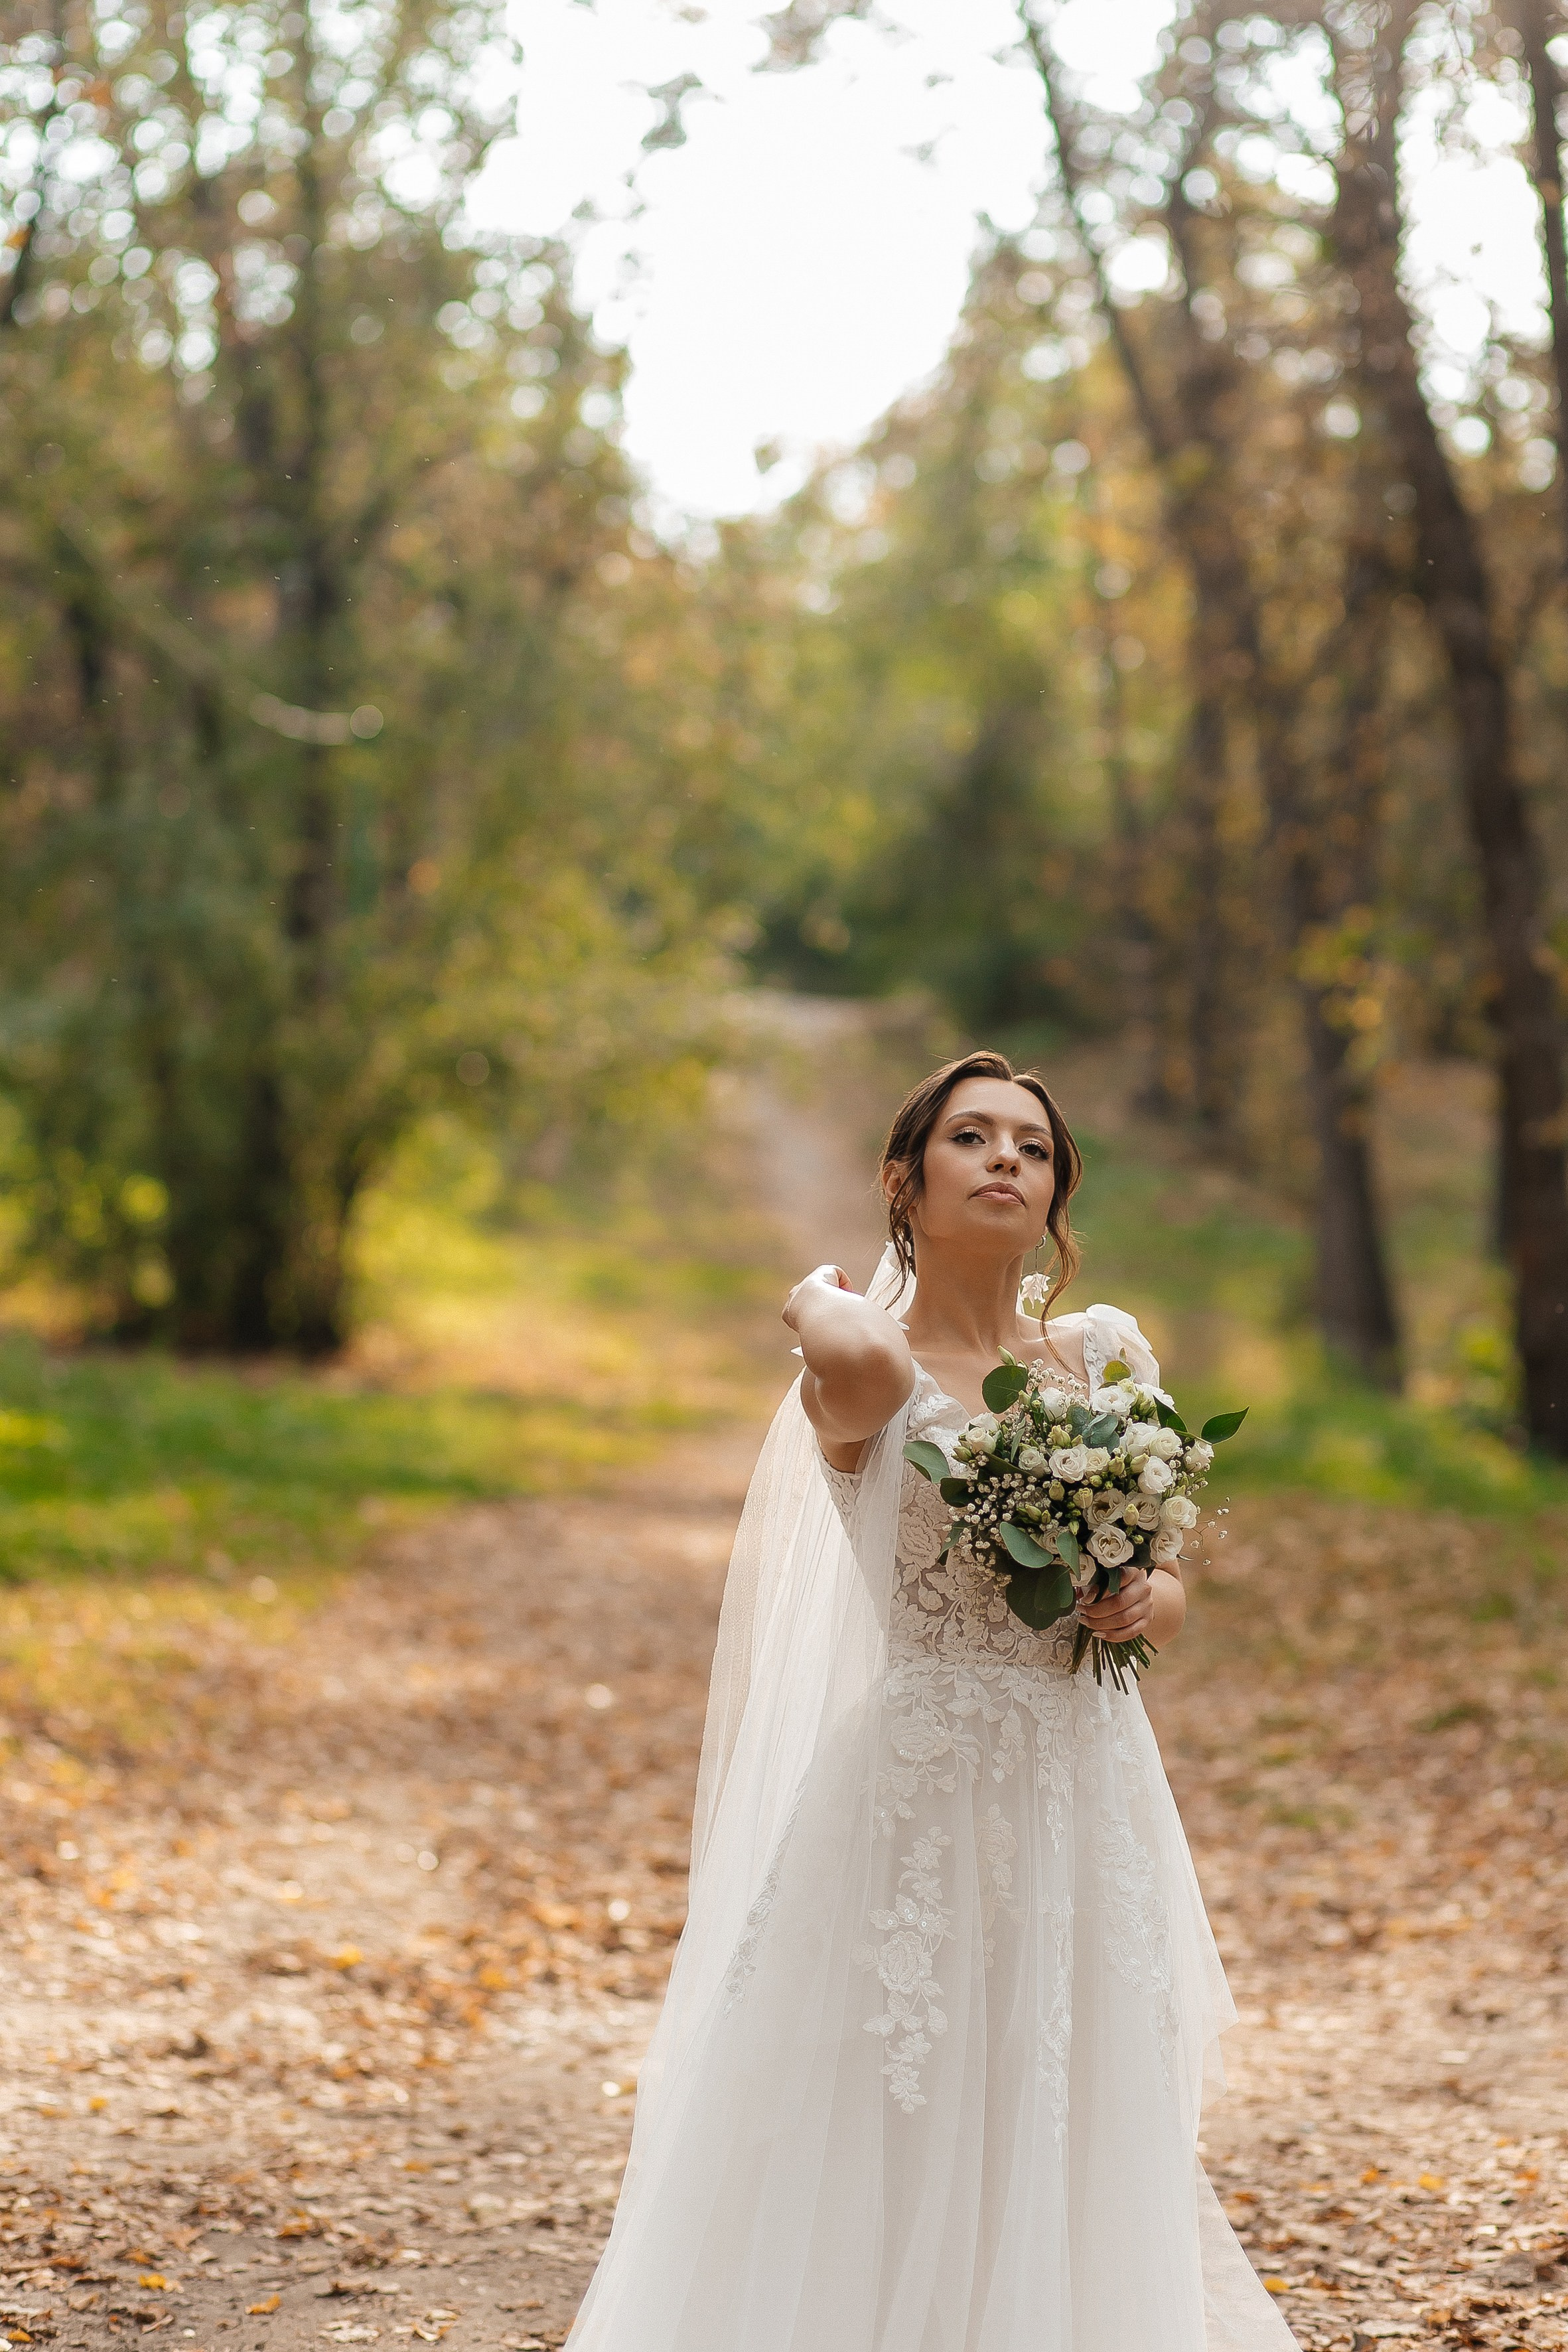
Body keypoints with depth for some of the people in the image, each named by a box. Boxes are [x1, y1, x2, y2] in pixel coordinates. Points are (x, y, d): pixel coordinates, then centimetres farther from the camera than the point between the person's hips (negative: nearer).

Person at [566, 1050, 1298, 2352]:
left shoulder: (1109, 1355, 8)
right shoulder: (864, 1361, -6)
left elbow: (1170, 1591, 16)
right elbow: (862, 1367, -33)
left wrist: (1140, 1600, -7)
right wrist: (823, 1302, -10)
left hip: (1085, 1799, 4)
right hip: (916, 1793, -4)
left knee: (1060, 2161, 9)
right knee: (888, 2154, 0)